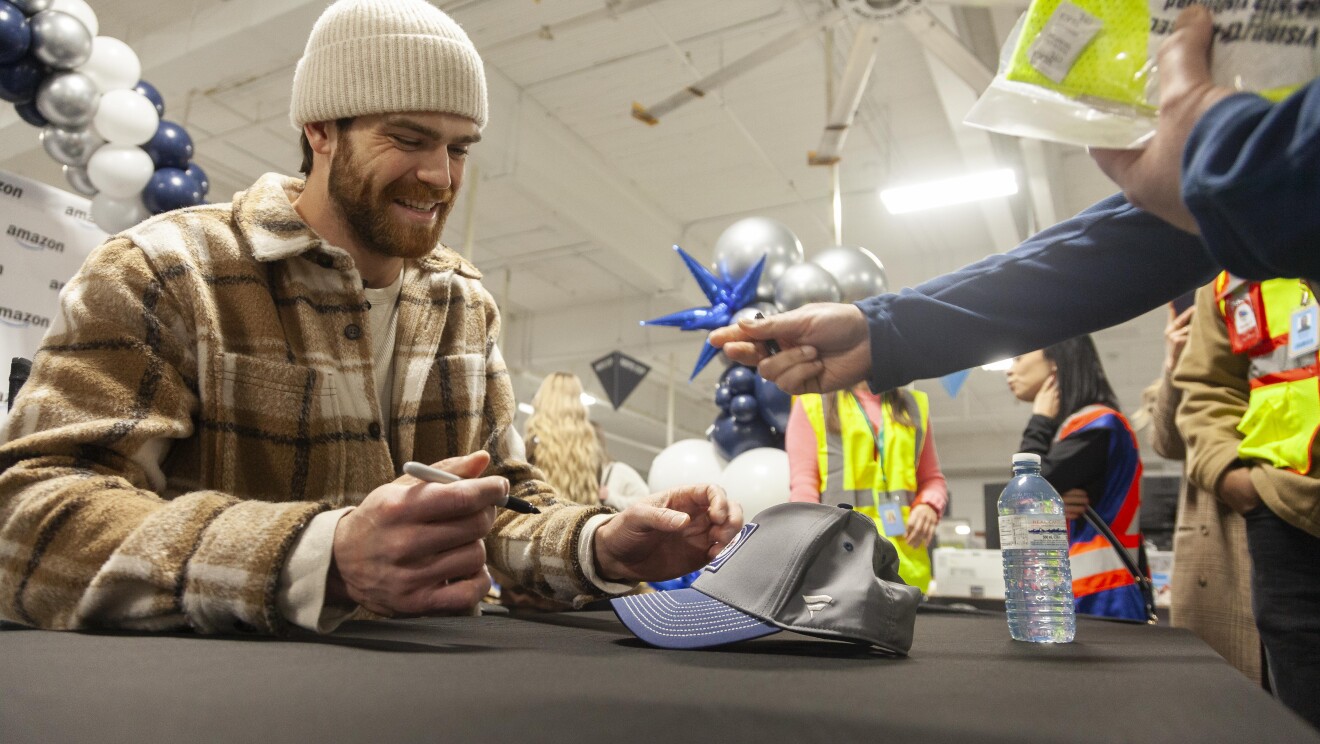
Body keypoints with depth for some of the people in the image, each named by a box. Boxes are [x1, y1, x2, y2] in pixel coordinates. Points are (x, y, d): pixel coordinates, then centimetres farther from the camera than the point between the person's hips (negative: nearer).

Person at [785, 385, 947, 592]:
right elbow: (803, 484, 0)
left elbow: (932, 477, 24)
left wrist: (928, 505, 0)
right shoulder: (813, 402, 9)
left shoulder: (914, 405, 22)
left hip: (905, 559, 4)